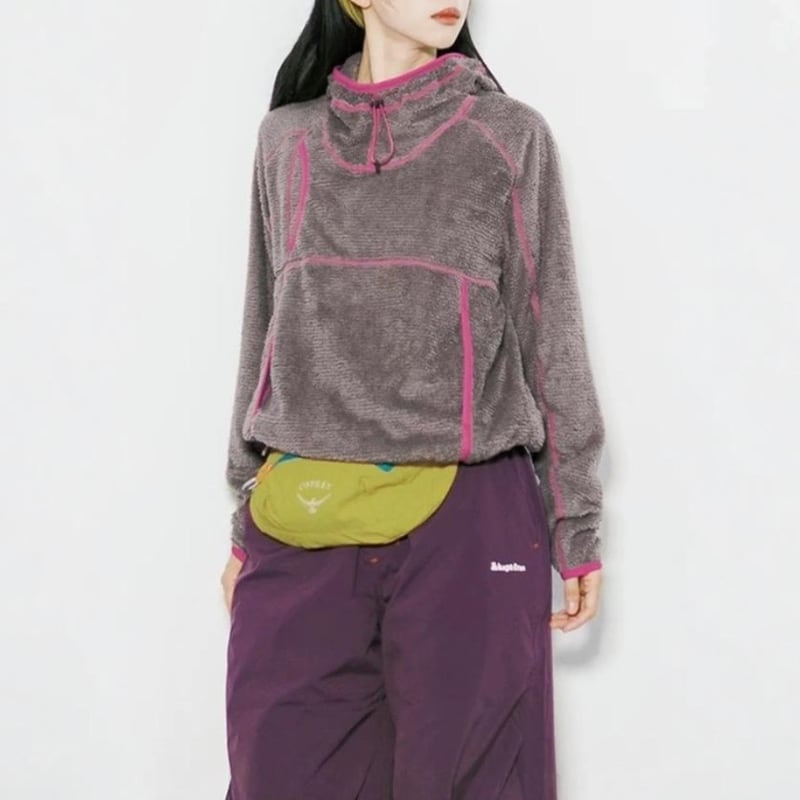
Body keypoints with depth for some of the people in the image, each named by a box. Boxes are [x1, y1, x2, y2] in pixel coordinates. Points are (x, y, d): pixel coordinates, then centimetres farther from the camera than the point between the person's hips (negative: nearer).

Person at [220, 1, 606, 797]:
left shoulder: (510, 136, 4)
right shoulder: (288, 139, 10)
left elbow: (550, 339, 4)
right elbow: (265, 335, 15)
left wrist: (576, 526, 2)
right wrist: (247, 522, 15)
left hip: (470, 519, -2)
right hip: (304, 527, 2)